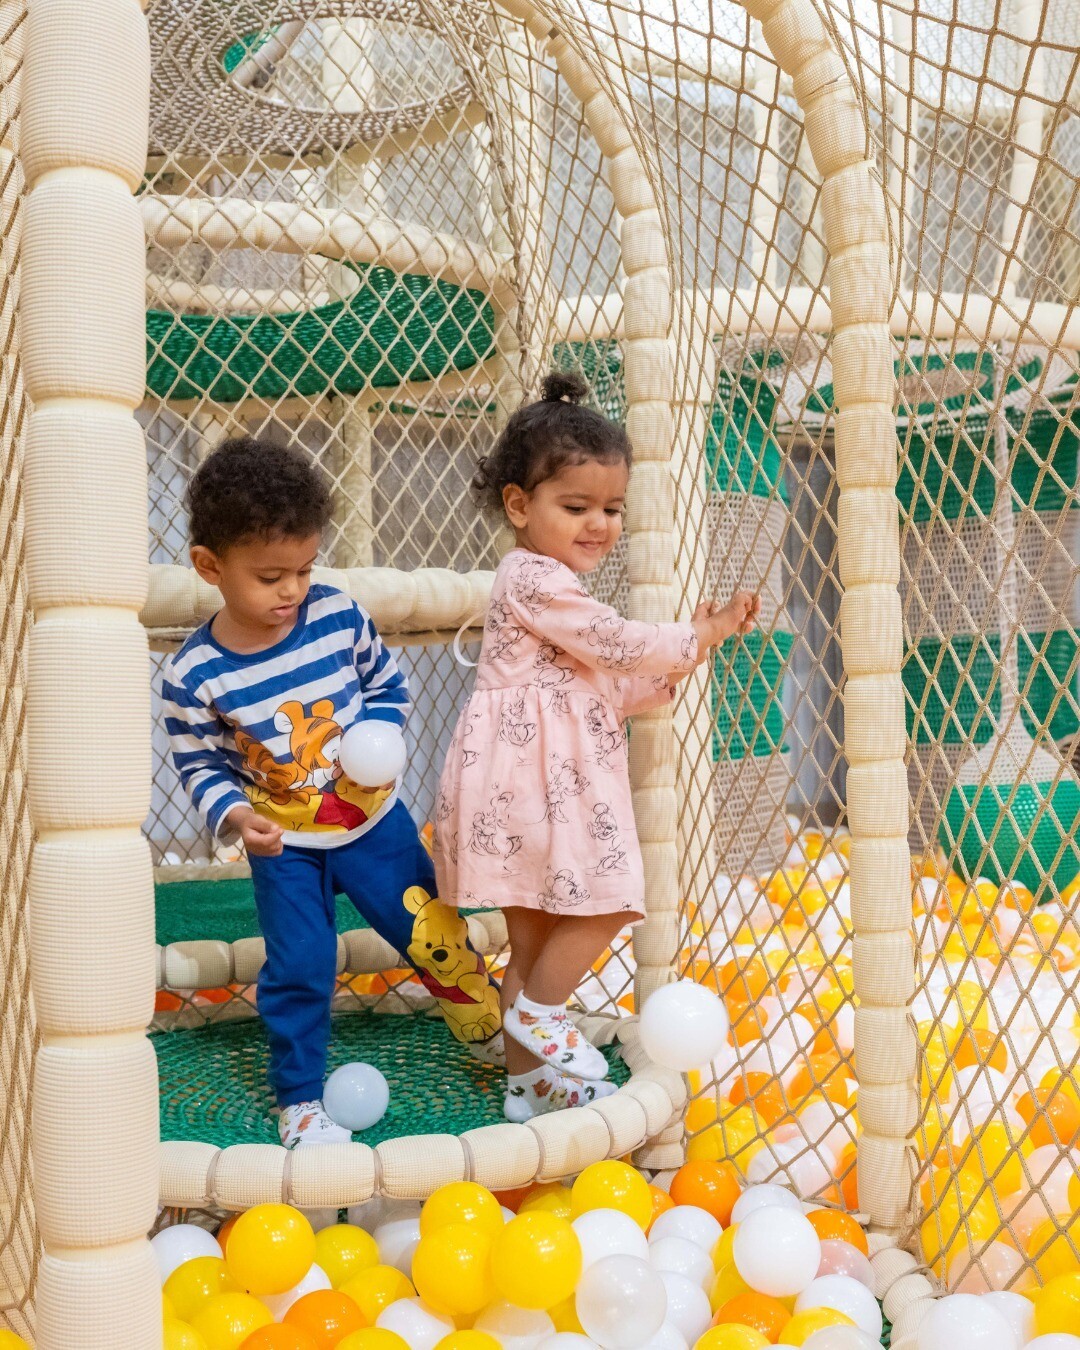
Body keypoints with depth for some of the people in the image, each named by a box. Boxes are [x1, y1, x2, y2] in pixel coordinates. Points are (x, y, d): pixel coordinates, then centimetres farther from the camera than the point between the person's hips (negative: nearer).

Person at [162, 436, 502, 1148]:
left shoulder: (340, 615, -14)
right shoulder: (196, 675, -17)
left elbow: (388, 683, 1)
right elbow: (201, 767, -5)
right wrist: (235, 816, -22)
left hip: (373, 819, 1)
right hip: (284, 845, -1)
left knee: (434, 934, 7)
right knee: (300, 966, 0)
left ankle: (495, 1030, 32)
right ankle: (300, 1100, 21)